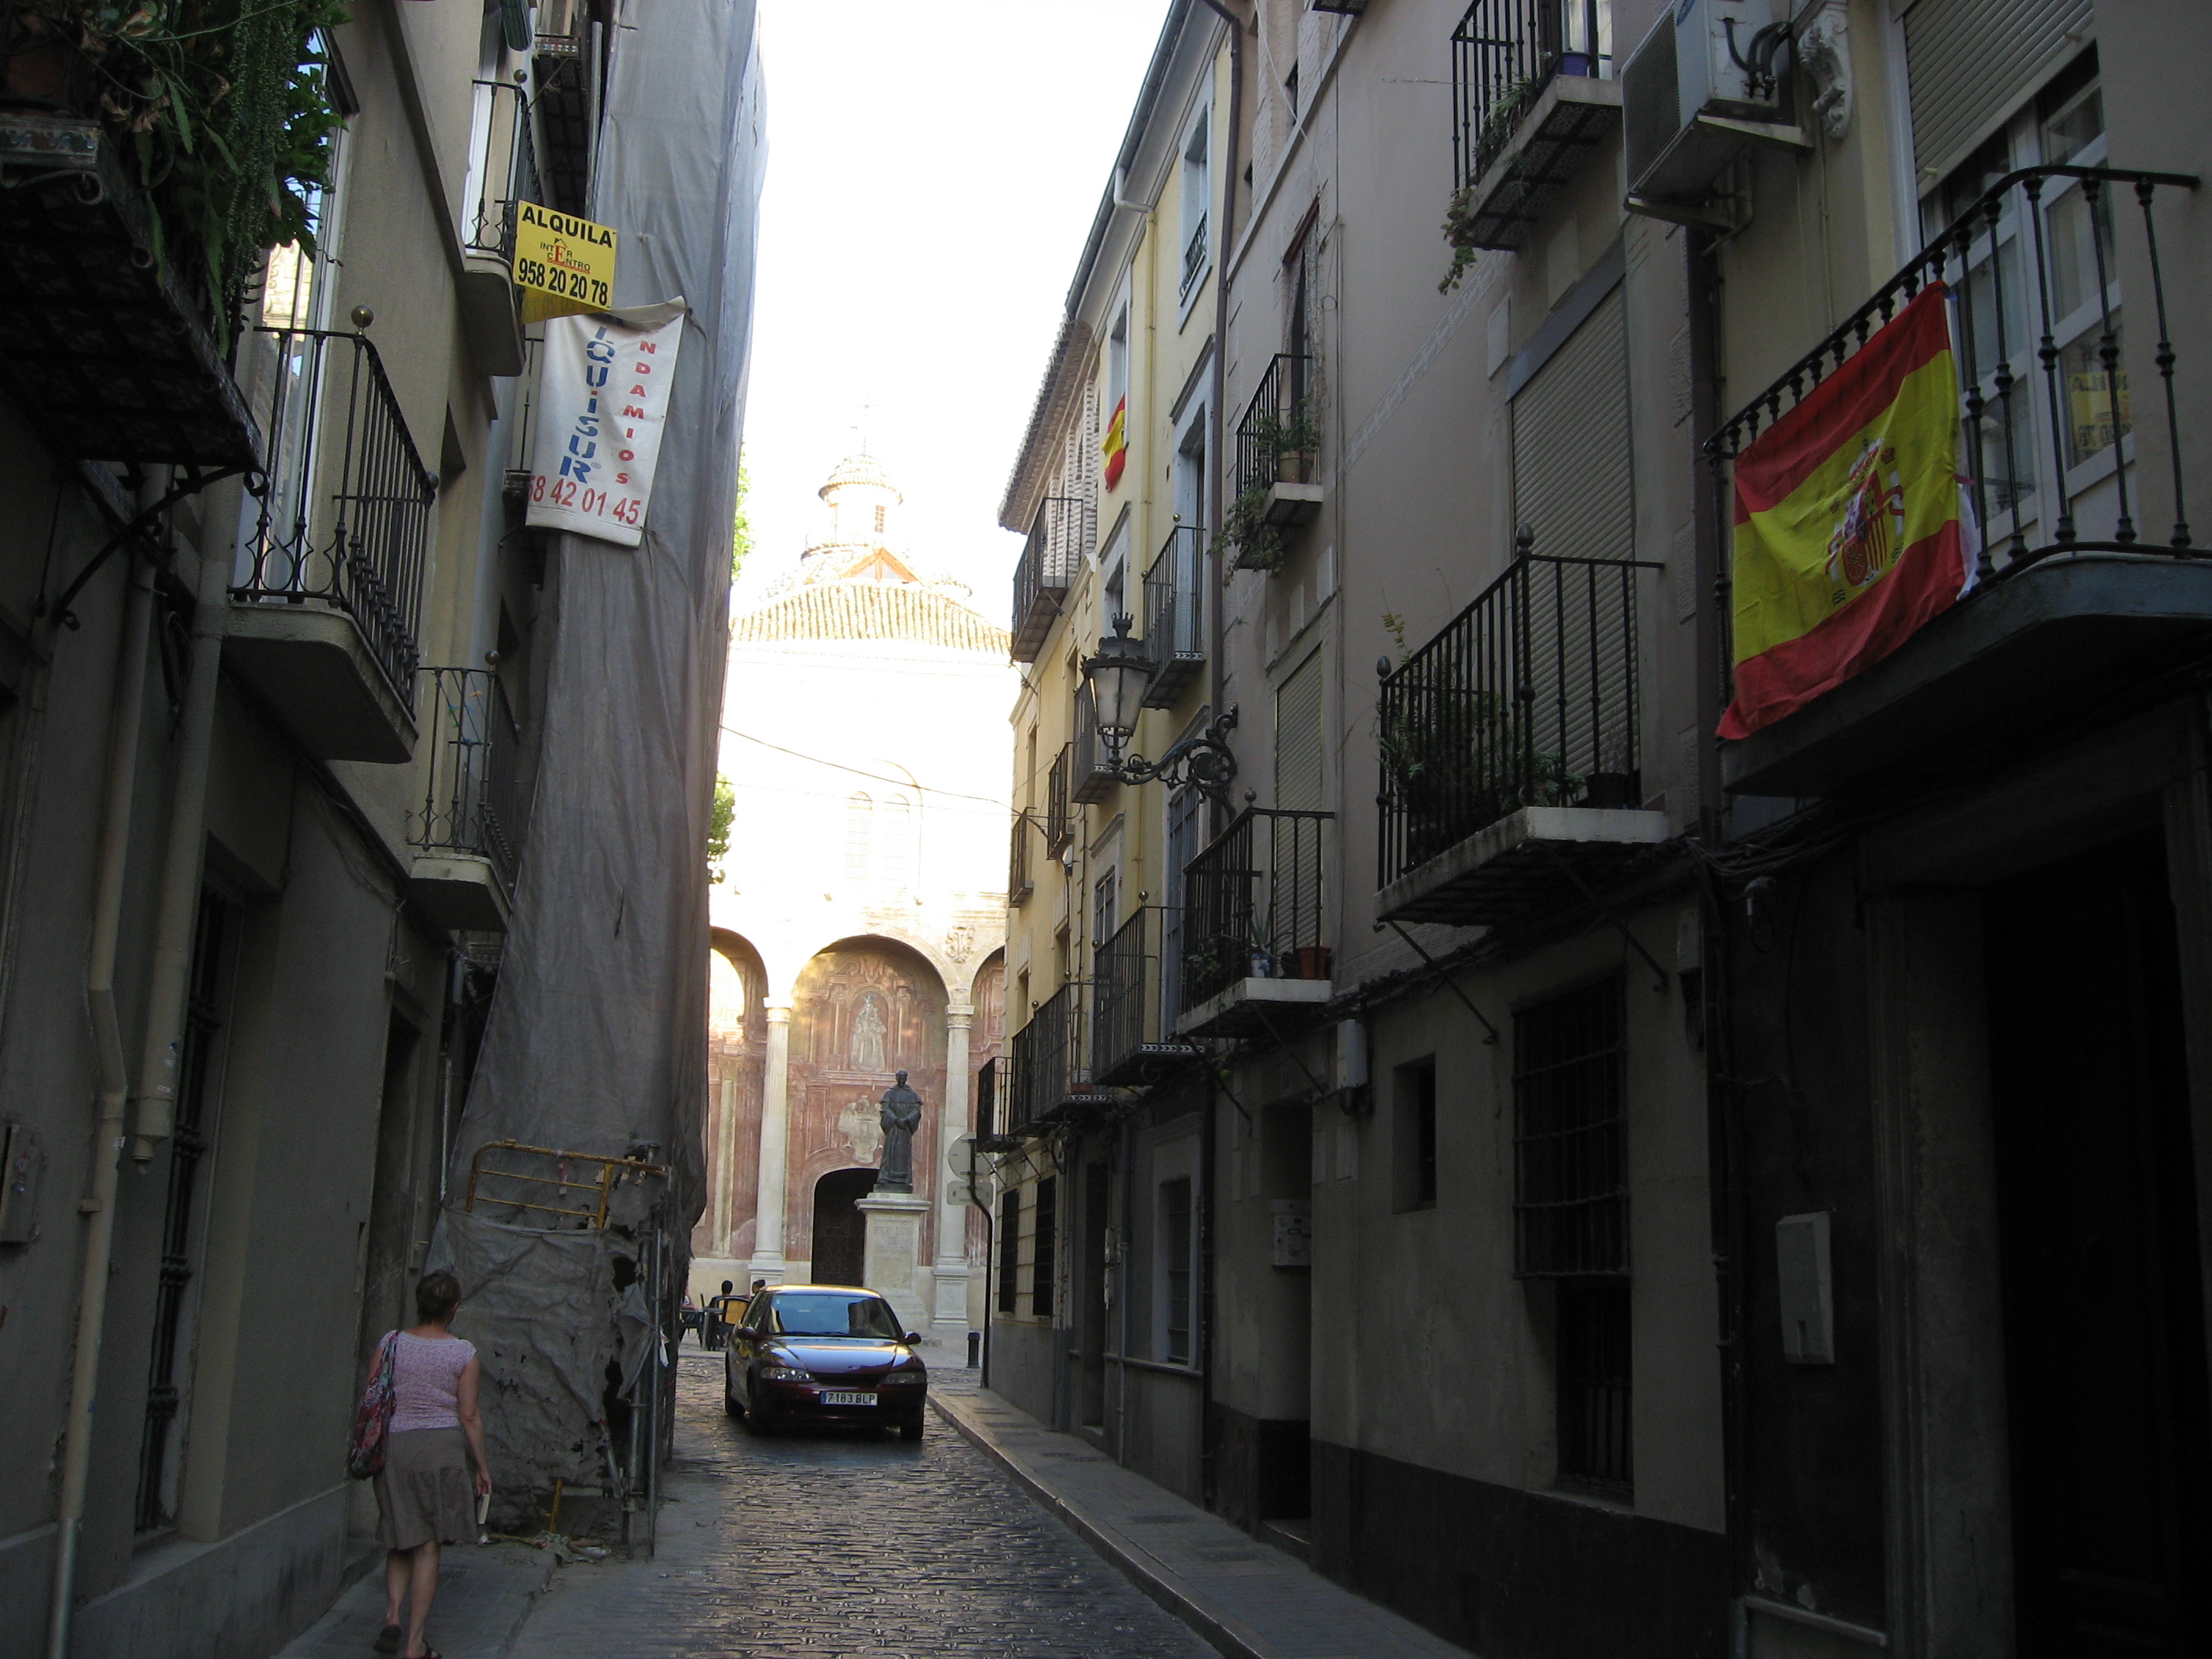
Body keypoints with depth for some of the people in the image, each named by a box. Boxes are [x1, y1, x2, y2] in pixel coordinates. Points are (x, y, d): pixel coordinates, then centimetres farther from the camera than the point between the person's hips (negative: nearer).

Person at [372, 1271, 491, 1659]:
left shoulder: (393, 1343, 1)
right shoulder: (463, 1353, -4)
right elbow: (469, 1415, -3)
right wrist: (483, 1465, 6)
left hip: (394, 1446, 2)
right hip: (442, 1445, -2)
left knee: (400, 1542, 18)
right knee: (428, 1547, 2)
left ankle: (392, 1615, 1)